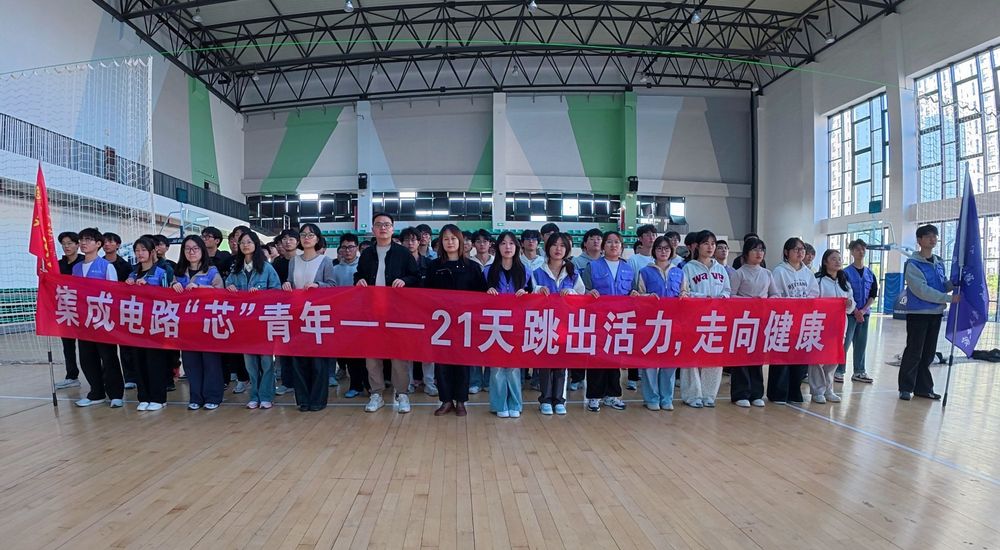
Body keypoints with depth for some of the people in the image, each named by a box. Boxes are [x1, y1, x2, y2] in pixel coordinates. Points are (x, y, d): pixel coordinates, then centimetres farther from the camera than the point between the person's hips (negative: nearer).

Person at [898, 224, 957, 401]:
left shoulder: (940, 263, 11)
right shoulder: (913, 264, -11)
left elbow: (944, 286, 14)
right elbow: (922, 290, -19)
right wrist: (949, 299, -19)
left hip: (936, 313, 7)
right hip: (918, 313, -6)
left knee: (928, 353, 11)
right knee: (914, 352, -3)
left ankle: (923, 387, 19)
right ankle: (906, 388, 6)